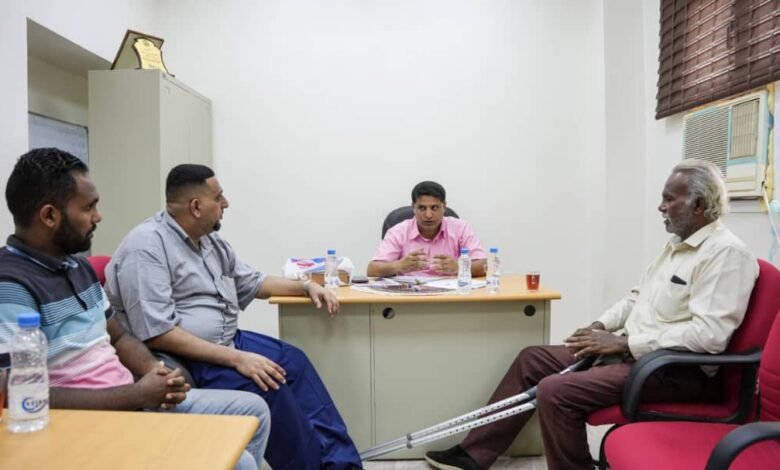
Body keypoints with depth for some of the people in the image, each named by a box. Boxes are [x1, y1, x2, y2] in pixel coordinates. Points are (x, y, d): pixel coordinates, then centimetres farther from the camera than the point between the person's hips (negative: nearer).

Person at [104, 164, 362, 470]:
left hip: (227, 342, 9)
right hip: (183, 361, -9)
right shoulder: (146, 246, -18)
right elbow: (156, 333, -26)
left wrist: (306, 286, 12)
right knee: (269, 387, -23)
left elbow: (251, 283, 24)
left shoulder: (210, 241, 10)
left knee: (293, 361, -2)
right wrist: (236, 358, -28)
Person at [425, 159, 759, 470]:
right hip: (632, 350, 10)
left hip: (674, 370, -10)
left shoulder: (727, 253, -16)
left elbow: (709, 334, -26)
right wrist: (601, 326, 3)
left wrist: (624, 342, -21)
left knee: (556, 391, -27)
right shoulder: (676, 244, 15)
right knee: (532, 359, 6)